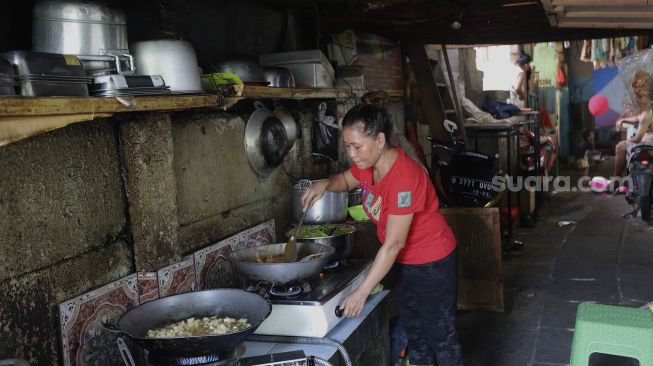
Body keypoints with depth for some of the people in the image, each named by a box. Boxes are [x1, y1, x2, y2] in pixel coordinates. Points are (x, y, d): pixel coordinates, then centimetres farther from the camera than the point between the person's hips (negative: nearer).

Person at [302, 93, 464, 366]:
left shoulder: (403, 178, -33)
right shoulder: (369, 163, -8)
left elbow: (393, 245, -30)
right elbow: (346, 180, 15)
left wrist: (362, 291, -26)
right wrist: (325, 185, -10)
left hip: (432, 264, -8)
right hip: (404, 262, 8)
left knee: (440, 334, 5)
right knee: (413, 329, 21)